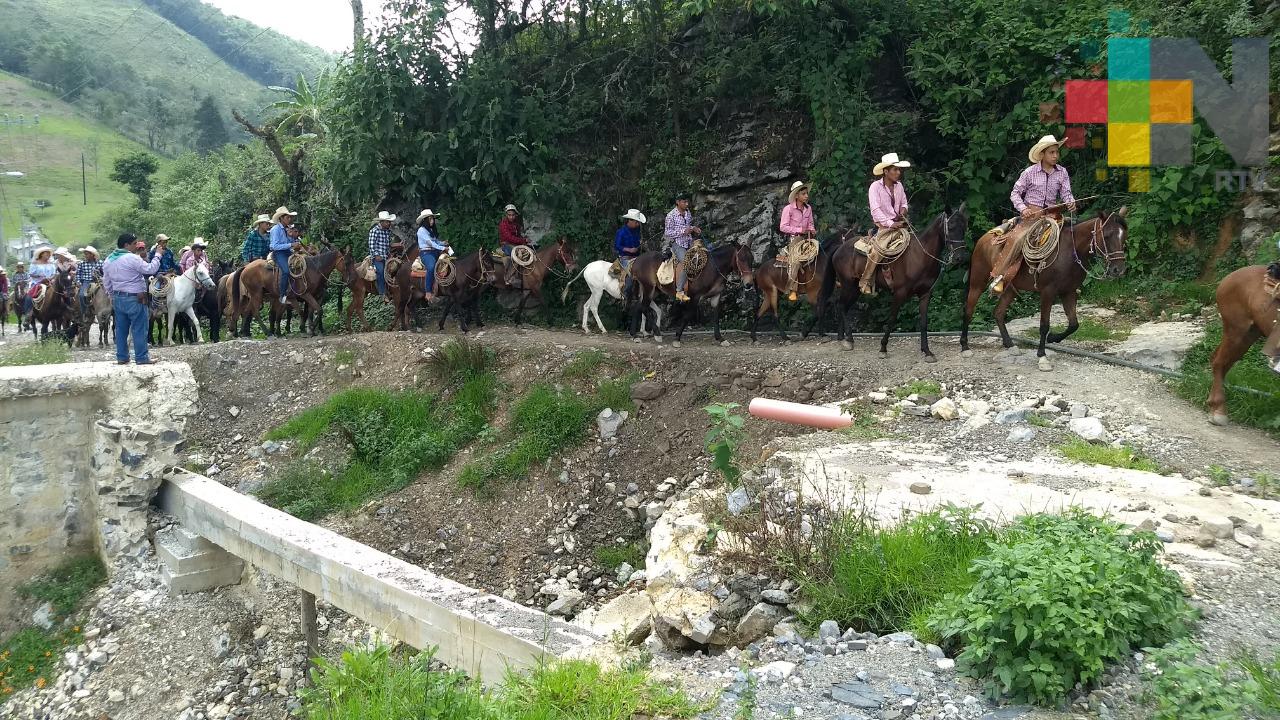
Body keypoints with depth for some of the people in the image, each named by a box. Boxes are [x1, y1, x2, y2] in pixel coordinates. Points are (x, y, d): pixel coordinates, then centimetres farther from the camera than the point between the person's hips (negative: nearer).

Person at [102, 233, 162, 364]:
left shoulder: (108, 260, 8)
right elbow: (151, 269, -15)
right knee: (139, 329, 0)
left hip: (117, 298, 8)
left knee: (121, 328, 13)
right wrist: (158, 256, -3)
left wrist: (113, 295, 24)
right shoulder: (132, 258, -17)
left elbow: (106, 282, 14)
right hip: (134, 299, -8)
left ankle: (122, 357, 18)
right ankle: (141, 357, 3)